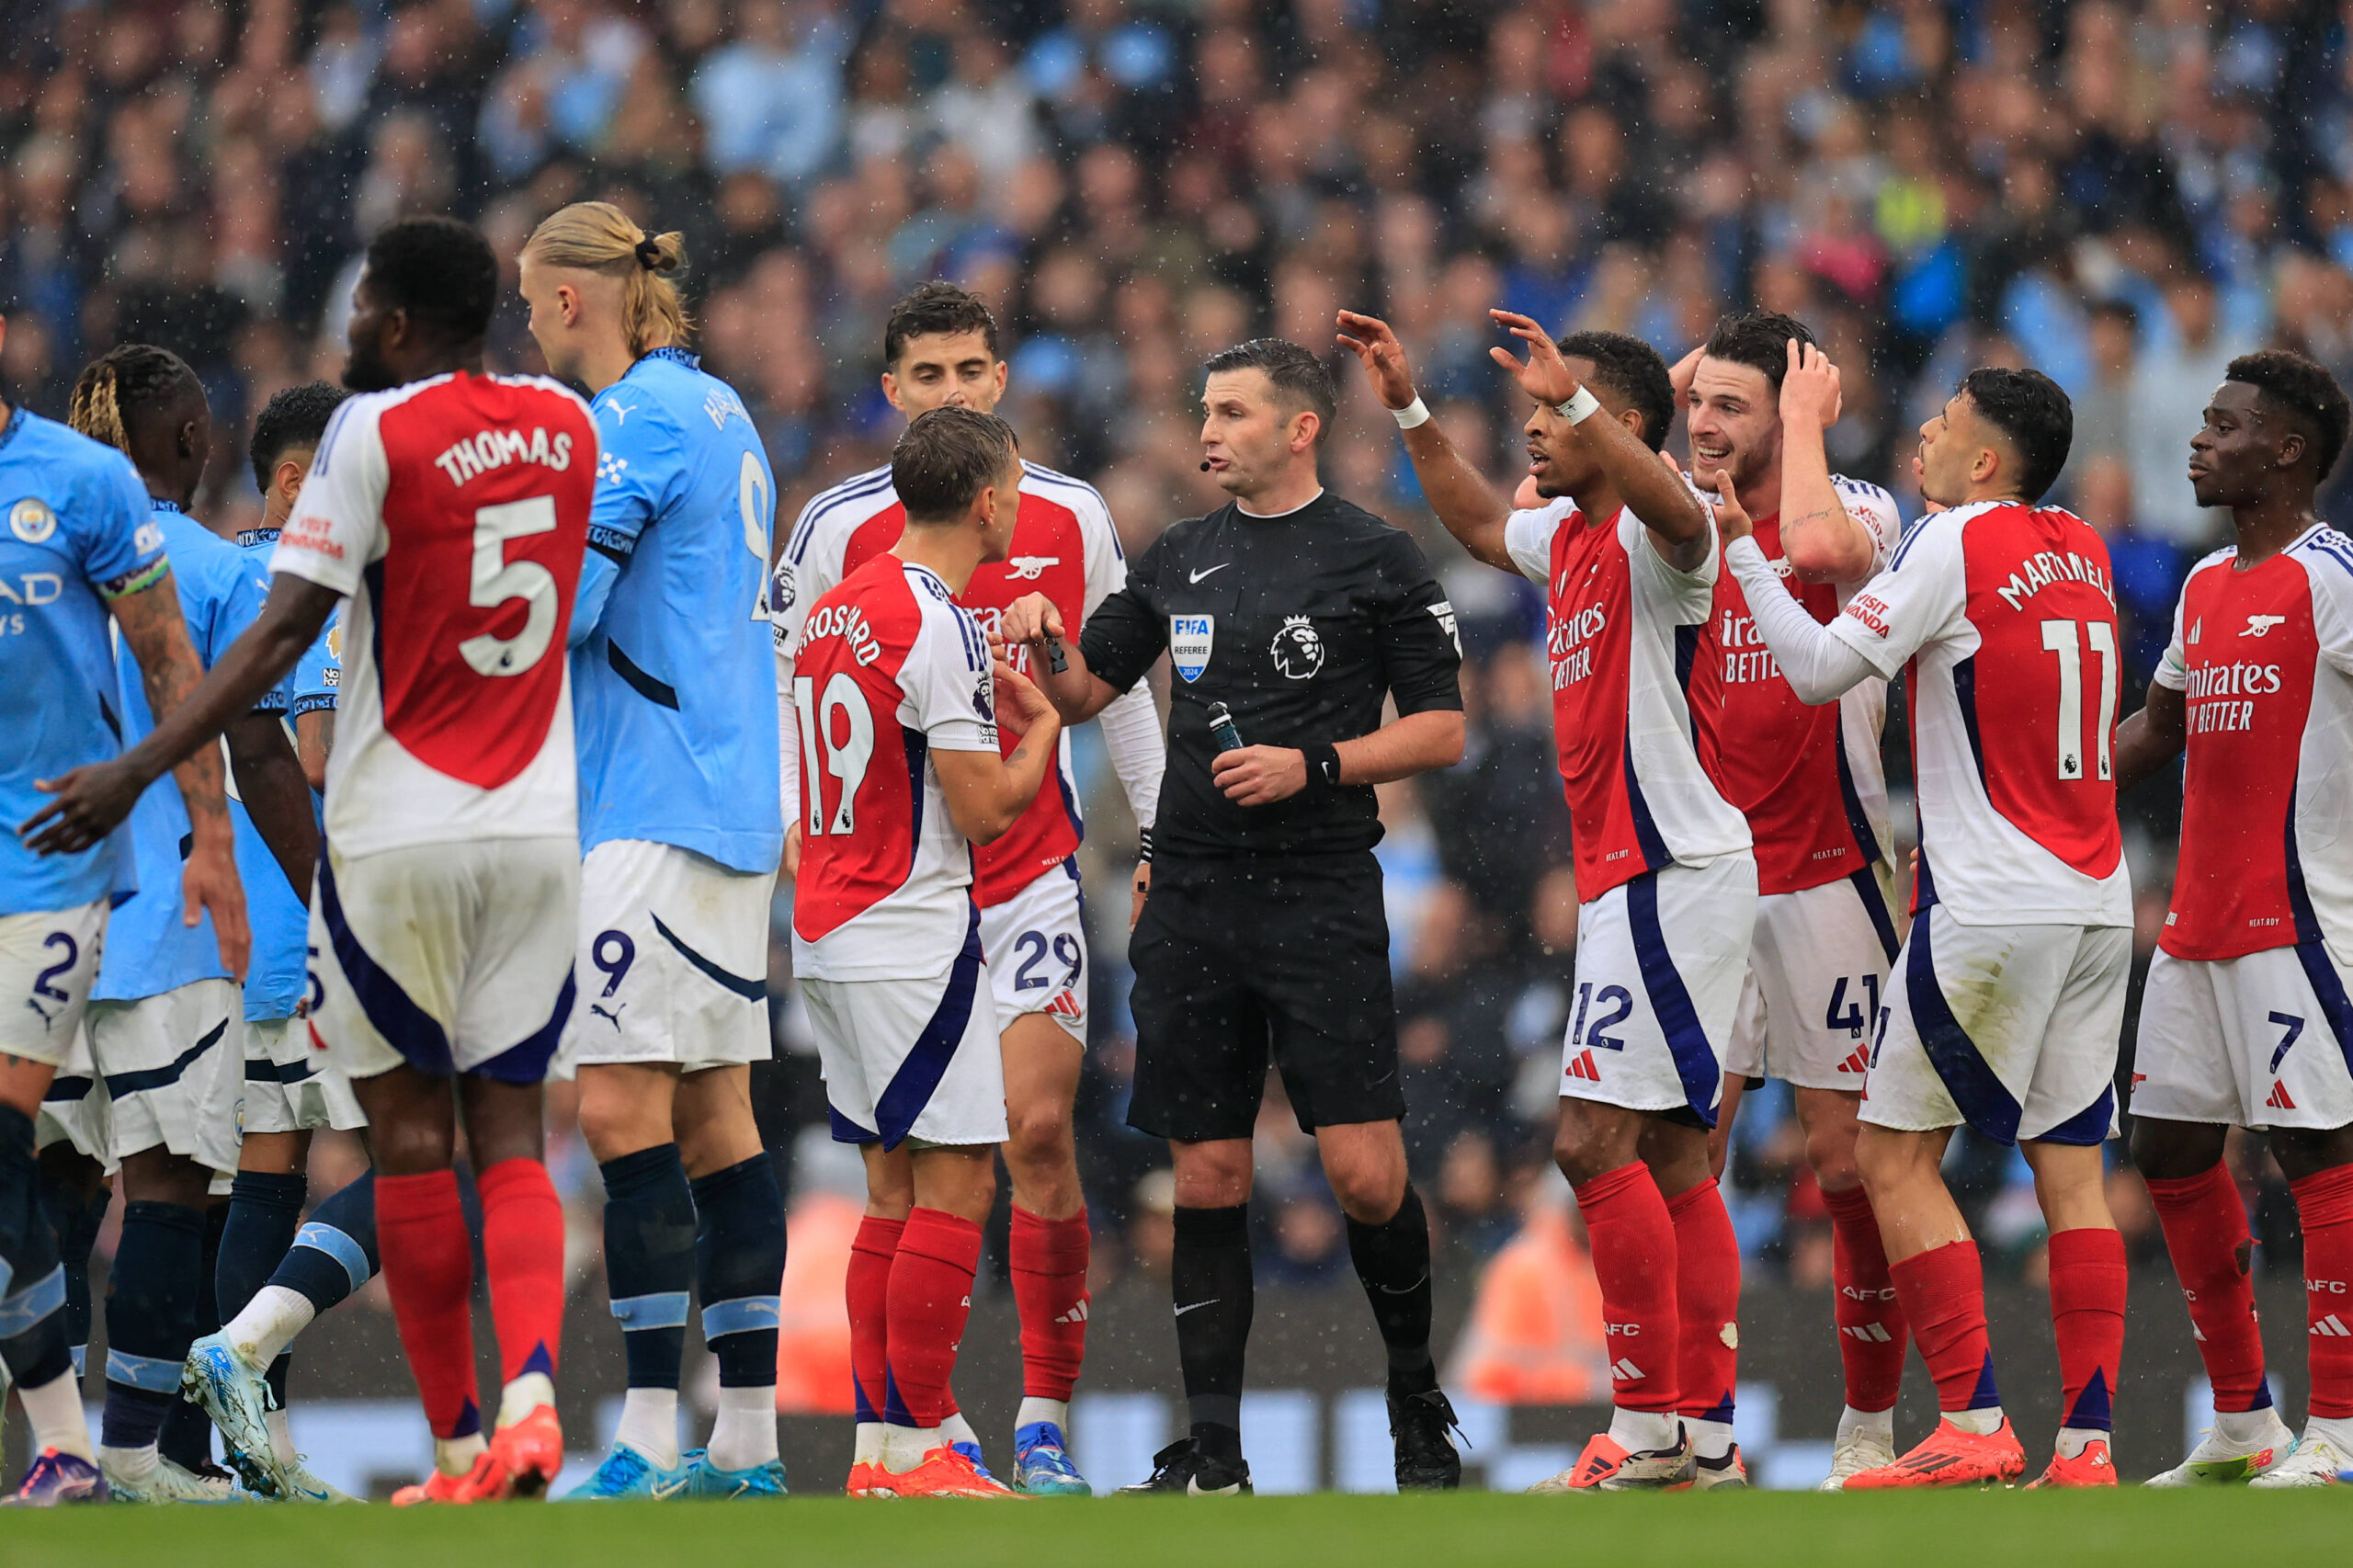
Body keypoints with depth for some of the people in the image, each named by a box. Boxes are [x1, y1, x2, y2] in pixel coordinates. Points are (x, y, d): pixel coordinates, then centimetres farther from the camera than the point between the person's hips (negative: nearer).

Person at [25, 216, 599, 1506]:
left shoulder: (374, 431, -10)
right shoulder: (566, 425, 6)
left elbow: (284, 630, -16)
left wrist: (137, 770, -14)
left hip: (396, 832, -4)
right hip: (536, 830, 4)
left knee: (411, 1133, 5)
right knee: (510, 1133, 5)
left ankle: (457, 1442, 5)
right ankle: (531, 1386, -17)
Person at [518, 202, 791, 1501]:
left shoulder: (636, 419, -11)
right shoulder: (720, 413, 18)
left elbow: (552, 612, -15)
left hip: (655, 805, -10)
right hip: (733, 809, 10)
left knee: (623, 1108, -12)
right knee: (711, 1115, 9)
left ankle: (651, 1438, -16)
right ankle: (748, 1441, 8)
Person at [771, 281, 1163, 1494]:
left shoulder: (1072, 518, 5)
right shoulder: (839, 527, -1)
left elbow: (1119, 683, 15)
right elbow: (789, 697, 5)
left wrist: (1160, 832, 13)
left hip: (1032, 870, 1)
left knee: (1039, 1130, -9)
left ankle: (1047, 1416, -2)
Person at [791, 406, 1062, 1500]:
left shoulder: (838, 609, 13)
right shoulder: (939, 624, -16)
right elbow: (986, 810, -15)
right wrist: (1043, 723, 2)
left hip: (827, 935, 9)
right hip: (912, 935, -9)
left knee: (896, 1187, 12)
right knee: (957, 1182, -5)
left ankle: (881, 1449, 12)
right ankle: (916, 1452, -7)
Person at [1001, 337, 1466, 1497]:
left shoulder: (1374, 559, 0)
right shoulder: (1178, 560, 13)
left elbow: (1441, 729, -1)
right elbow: (1087, 693, 20)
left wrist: (1314, 766, -13)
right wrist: (1049, 648, -1)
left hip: (1322, 895, -4)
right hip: (1193, 899, 4)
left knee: (1365, 1174, -9)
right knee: (1206, 1176, 3)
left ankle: (1417, 1402, 12)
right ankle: (1212, 1451, 7)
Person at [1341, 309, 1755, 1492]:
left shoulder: (1647, 539, -13)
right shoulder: (1567, 536, 15)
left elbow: (1679, 516, -38)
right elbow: (1478, 524, 36)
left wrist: (1575, 397, -44)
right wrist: (1410, 409, 31)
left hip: (1669, 873, -10)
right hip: (1627, 876, 10)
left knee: (1594, 1140, -13)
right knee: (1669, 1153, 9)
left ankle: (1647, 1425, -10)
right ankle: (1707, 1437, 11)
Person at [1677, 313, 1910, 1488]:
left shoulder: (1860, 510, -8)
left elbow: (1819, 548, -30)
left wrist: (1804, 422, -15)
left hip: (1823, 873, -5)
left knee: (1845, 1151, -1)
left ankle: (1870, 1425, 8)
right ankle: (1696, 1423, 4)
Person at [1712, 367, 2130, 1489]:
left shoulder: (1956, 543, -9)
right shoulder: (2083, 554, 13)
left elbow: (1820, 669, -9)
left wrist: (1741, 547, 1)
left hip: (1991, 909, -7)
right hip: (2100, 898, 7)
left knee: (1895, 1153, 0)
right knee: (2071, 1168, 6)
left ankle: (1972, 1423, -7)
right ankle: (2088, 1441, -1)